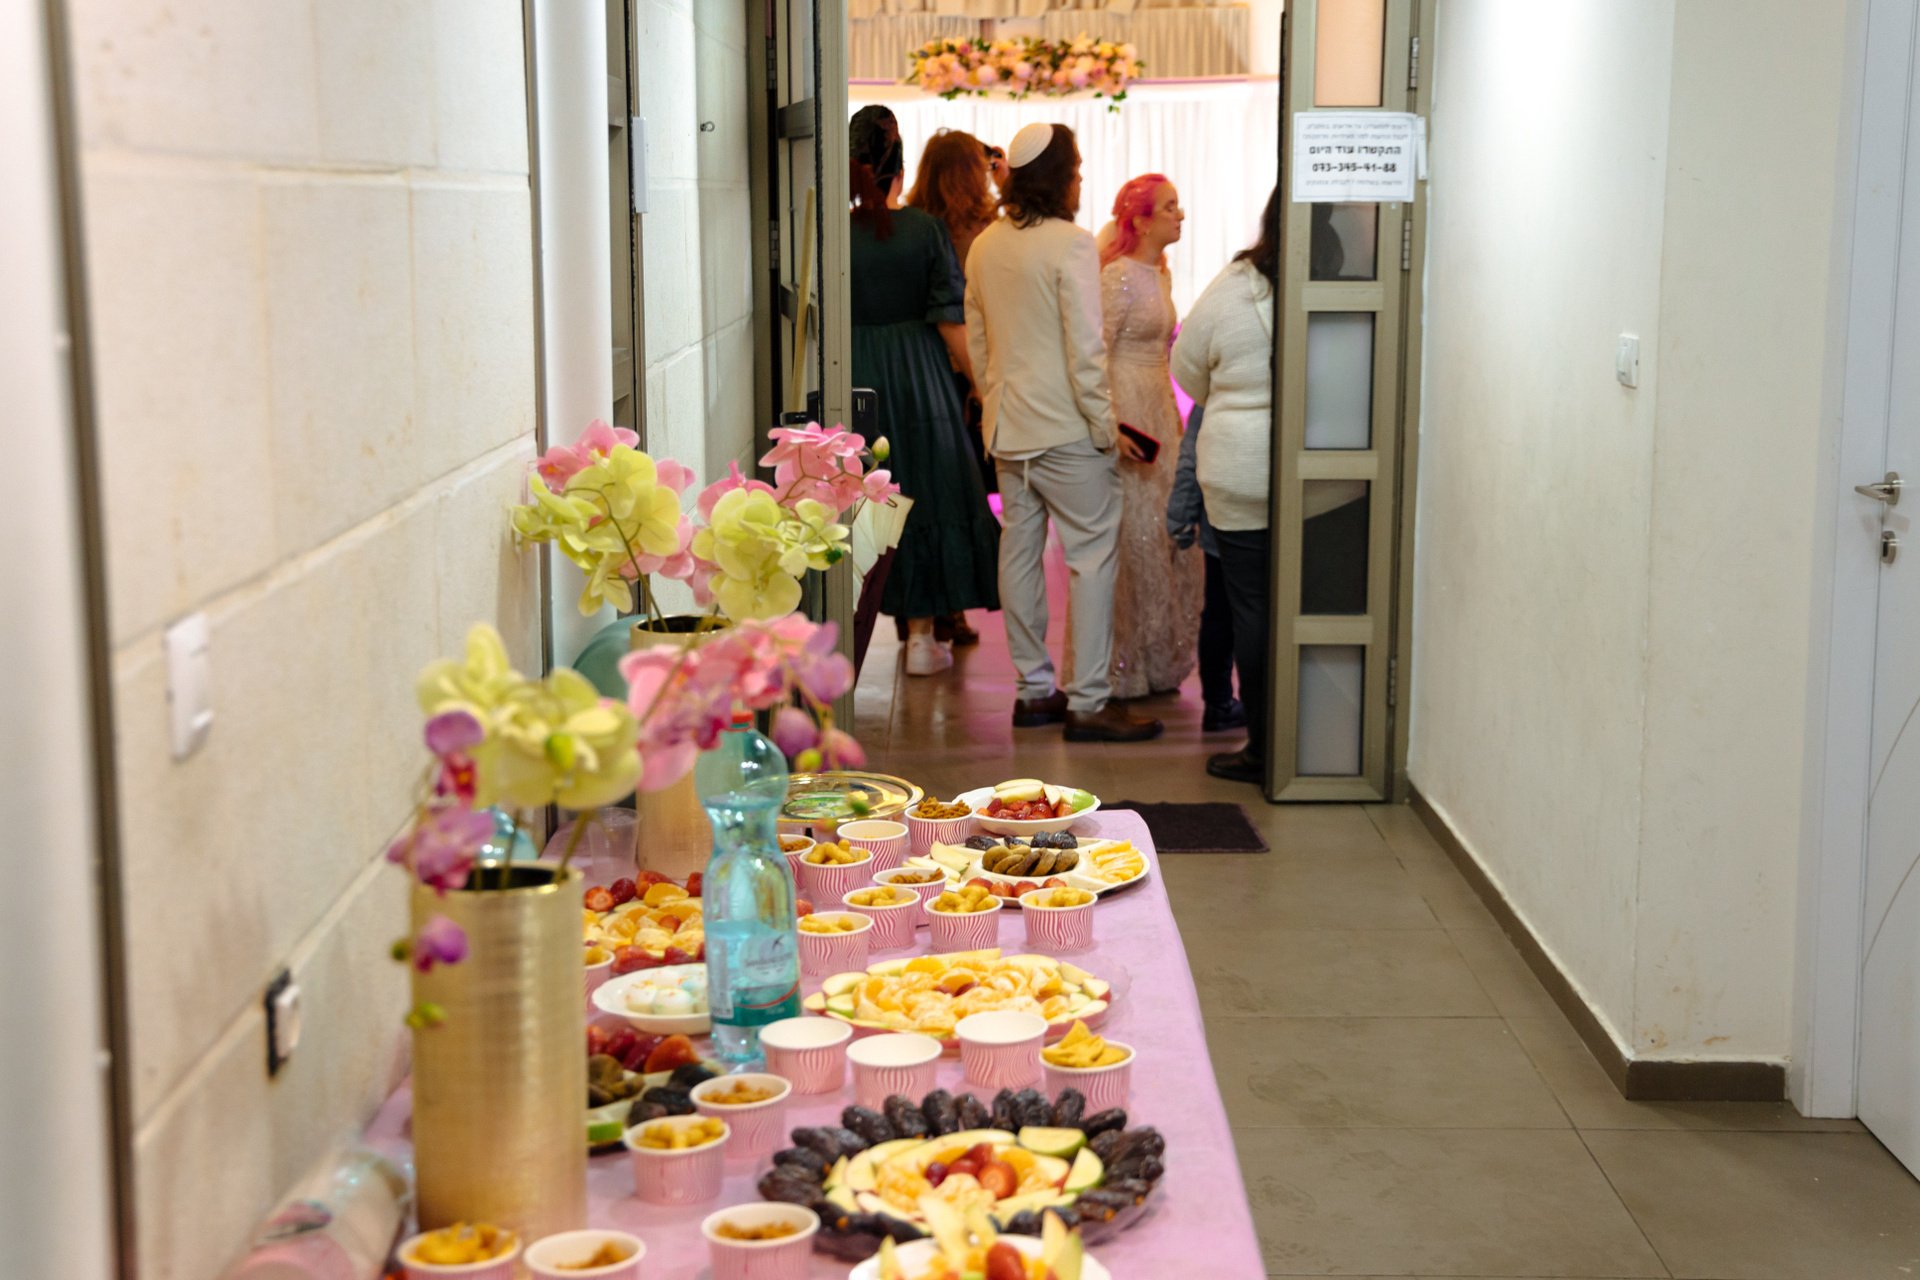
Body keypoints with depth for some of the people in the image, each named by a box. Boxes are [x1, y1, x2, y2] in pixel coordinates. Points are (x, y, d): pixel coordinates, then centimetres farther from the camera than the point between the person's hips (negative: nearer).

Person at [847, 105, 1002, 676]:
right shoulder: (926, 229, -7)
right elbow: (952, 322, -8)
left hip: (856, 379, 0)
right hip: (918, 378, 0)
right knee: (922, 493, 9)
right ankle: (920, 635, 13)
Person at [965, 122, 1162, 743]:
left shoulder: (984, 245, 9)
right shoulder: (1071, 244, -14)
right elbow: (1086, 348, -17)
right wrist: (1106, 427, -10)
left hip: (1006, 428, 8)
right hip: (1064, 428, -8)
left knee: (1020, 549, 11)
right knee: (1092, 554, -2)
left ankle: (1033, 689, 19)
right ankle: (1088, 701, -3)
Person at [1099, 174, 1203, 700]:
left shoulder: (1161, 273, 12)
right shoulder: (1118, 277, -15)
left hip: (1159, 410, 9)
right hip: (1125, 414, -9)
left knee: (1169, 533, 10)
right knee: (1131, 537, -4)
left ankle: (1160, 659, 20)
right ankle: (1122, 670, 6)